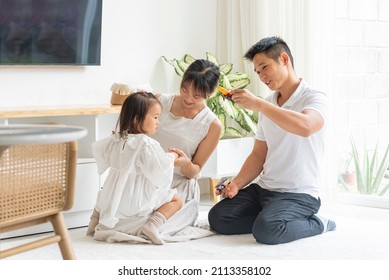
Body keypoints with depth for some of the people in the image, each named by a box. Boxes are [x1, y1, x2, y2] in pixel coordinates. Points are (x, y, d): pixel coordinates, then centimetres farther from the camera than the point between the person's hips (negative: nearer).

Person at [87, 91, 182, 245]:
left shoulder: (115, 140, 3)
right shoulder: (147, 144, -19)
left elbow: (97, 148, 20)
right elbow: (162, 169, -22)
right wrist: (171, 156, -2)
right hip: (137, 204, -7)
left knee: (104, 193, 41)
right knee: (176, 200, 7)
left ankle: (96, 219, 19)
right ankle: (152, 224, -13)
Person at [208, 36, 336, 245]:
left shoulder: (315, 98, -9)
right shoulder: (268, 106, 14)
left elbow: (305, 126, -33)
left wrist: (257, 103, -28)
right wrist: (236, 184, -1)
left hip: (299, 194, -7)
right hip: (262, 188, 7)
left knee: (266, 230, -32)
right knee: (217, 218, -10)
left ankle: (316, 224, -5)